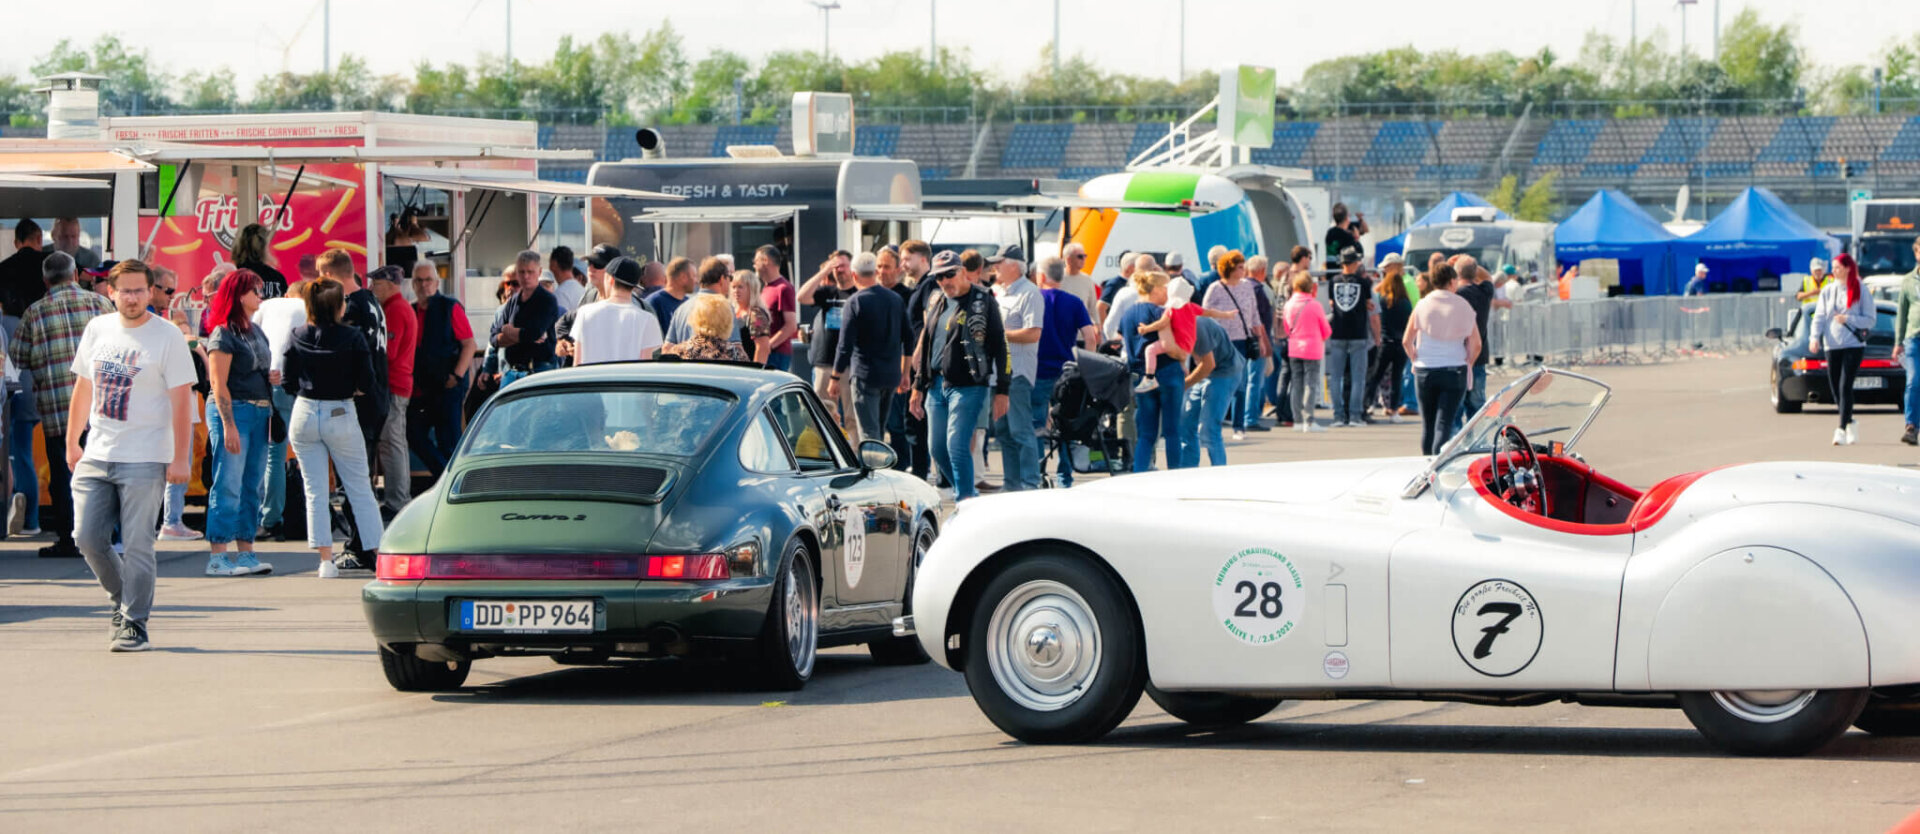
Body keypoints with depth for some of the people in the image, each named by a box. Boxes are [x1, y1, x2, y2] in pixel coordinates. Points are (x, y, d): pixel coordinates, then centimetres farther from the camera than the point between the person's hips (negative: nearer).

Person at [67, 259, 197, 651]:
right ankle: (123, 599, 24)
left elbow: (181, 401, -7)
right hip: (95, 457, 5)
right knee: (88, 537, 2)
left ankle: (134, 624, 3)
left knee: (137, 545, -6)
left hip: (144, 460, -5)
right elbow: (83, 388, 19)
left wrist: (180, 458, -12)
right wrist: (72, 442, 19)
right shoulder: (98, 329, 10)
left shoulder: (167, 336, -5)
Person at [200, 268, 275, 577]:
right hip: (232, 411, -8)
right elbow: (219, 384, -14)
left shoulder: (256, 332, 16)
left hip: (259, 412, 8)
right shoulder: (224, 334, -9)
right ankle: (216, 557, -7)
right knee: (228, 486, -9)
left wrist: (272, 377, 7)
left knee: (252, 486, 9)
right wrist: (228, 425, -20)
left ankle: (246, 553, 14)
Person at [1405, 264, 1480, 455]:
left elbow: (1406, 341, 2)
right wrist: (1466, 363, 15)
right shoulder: (1463, 306, -1)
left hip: (1425, 370, 1)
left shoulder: (1422, 305, 0)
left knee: (1427, 424, 11)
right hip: (1454, 370, -1)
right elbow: (1475, 344, 0)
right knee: (1444, 423, -5)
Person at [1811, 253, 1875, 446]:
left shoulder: (1861, 291, 0)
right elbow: (1819, 316, 5)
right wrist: (1814, 337, -11)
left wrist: (1848, 319, -13)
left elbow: (1870, 320, 0)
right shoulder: (1827, 291, 10)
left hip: (1853, 344, -4)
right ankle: (1850, 424, 23)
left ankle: (1842, 430, -15)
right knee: (1835, 388, 5)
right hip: (1832, 345, 4)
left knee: (1845, 386, -14)